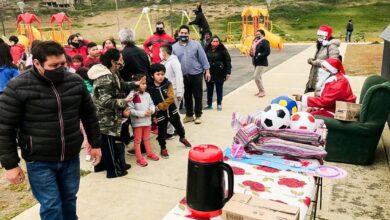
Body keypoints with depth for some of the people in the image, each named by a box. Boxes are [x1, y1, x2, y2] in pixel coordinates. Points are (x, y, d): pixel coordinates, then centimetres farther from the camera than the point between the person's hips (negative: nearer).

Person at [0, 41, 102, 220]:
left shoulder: (75, 82, -2)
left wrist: (95, 143, 10)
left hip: (71, 157, 4)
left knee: (69, 200, 18)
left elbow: (89, 115, 8)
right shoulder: (17, 88, -14)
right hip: (39, 162, -3)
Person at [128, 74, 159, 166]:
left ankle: (149, 153, 38)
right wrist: (143, 113, -23)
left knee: (147, 138, 22)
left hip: (147, 120, 6)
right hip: (137, 122, -6)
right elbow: (131, 110, -22)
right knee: (137, 140, 7)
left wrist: (151, 110, -14)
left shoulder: (147, 94, 2)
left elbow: (152, 104, 8)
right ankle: (139, 158, 14)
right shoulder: (132, 95, -17)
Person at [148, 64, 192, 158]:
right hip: (160, 114, -2)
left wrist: (160, 106, -23)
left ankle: (182, 138, 49)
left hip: (172, 110, 2)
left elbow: (171, 98, -17)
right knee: (162, 132, 7)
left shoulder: (168, 84, -10)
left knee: (178, 126, 21)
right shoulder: (149, 88, -14)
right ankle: (163, 149, 27)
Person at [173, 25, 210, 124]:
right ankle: (189, 115, 25)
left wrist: (207, 71, -4)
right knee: (187, 96, 12)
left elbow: (203, 58, -1)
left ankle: (198, 115, 17)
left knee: (198, 96, 4)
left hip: (196, 74, -2)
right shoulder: (174, 47, 3)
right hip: (183, 76, 2)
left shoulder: (196, 45, -3)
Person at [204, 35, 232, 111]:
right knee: (209, 89, 10)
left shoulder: (222, 50, -7)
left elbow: (228, 61, -7)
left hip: (219, 73, -2)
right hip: (209, 72, 3)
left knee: (219, 89, 8)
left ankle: (219, 104, 21)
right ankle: (209, 104, 22)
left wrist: (228, 72, -11)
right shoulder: (207, 49, 1)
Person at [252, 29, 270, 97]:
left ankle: (262, 91, -3)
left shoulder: (265, 42, -12)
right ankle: (260, 91, 26)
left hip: (262, 63, -9)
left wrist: (259, 56, -22)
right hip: (256, 63, 9)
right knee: (258, 77, 14)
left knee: (256, 77, -14)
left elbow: (267, 52, -21)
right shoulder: (257, 42, 15)